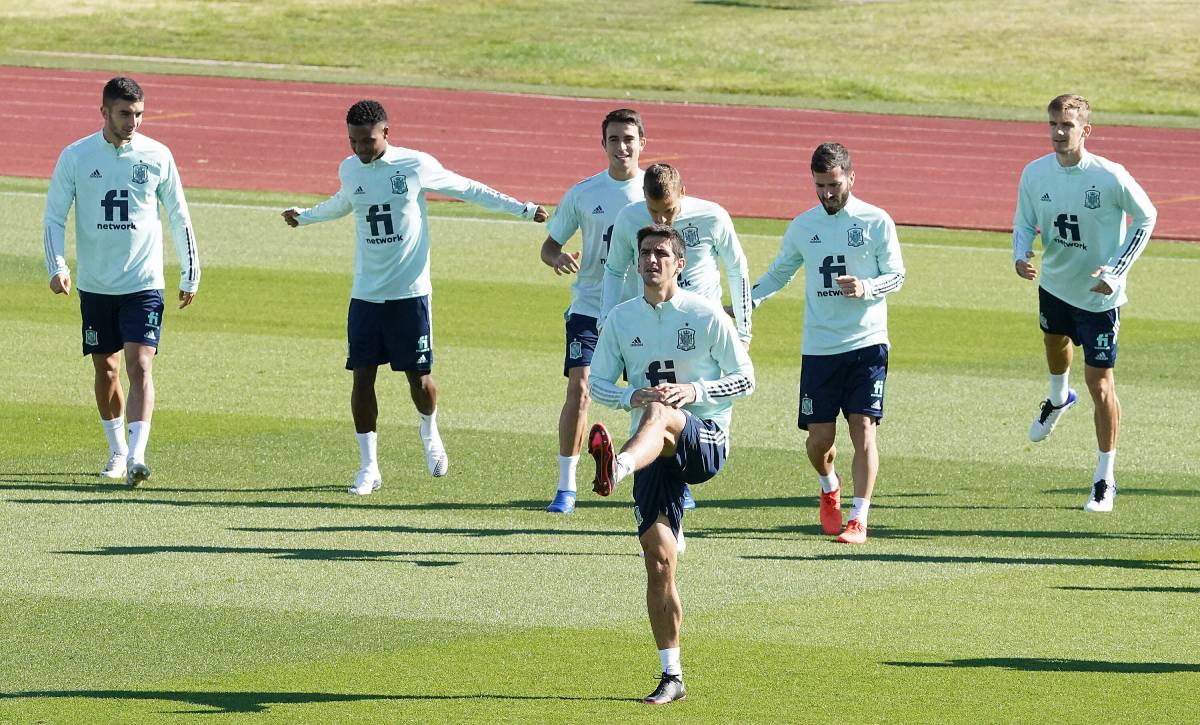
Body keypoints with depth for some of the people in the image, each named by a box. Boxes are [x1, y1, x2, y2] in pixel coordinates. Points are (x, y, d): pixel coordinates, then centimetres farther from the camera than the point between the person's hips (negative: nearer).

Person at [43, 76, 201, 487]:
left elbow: (178, 217, 8)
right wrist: (57, 265, -14)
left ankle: (136, 458, -22)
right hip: (95, 285, 2)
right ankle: (117, 451, 26)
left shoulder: (157, 156, -1)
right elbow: (54, 217, 1)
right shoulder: (76, 157, -2)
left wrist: (190, 275, 9)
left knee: (140, 366, -14)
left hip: (144, 284, -1)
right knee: (105, 370, 9)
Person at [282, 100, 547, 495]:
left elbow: (468, 189, 4)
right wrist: (304, 216, 43)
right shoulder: (349, 170, 4)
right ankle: (368, 467, 4)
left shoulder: (416, 166, -9)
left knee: (419, 377, -1)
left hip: (410, 292, -3)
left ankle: (430, 433, 32)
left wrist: (522, 209, 6)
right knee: (362, 376, -4)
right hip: (365, 294, 3)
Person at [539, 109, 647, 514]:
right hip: (589, 309, 0)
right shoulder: (583, 194, 0)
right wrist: (557, 258, -16)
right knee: (579, 389, -12)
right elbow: (550, 244, 8)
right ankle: (566, 487, -5)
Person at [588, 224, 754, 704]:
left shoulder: (707, 316, -1)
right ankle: (671, 677, 0)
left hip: (705, 437, -4)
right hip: (656, 450, 4)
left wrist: (694, 391, -16)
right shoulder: (621, 319, 10)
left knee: (659, 414, -38)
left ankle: (616, 468, -72)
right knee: (658, 556, -7)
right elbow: (598, 382, 13)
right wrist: (630, 396, -10)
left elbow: (745, 379, 2)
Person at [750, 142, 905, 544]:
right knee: (819, 436, 2)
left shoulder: (876, 222, -2)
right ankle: (829, 489, 35)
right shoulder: (803, 226, 8)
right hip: (818, 346, 3)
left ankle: (859, 519, -10)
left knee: (863, 429, -12)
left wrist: (864, 288, -19)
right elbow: (780, 272, 19)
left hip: (867, 344, -3)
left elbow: (896, 275, 1)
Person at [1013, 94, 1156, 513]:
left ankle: (1105, 480, 7)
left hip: (1099, 295, -5)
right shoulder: (1035, 174, -12)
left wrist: (1118, 270, -17)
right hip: (1054, 284, 5)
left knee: (1100, 385, -6)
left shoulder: (1110, 177, -24)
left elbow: (1146, 218, -9)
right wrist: (1020, 257, -21)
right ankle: (1058, 398, 68)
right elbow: (1024, 223, 2)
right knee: (1055, 342, 32)